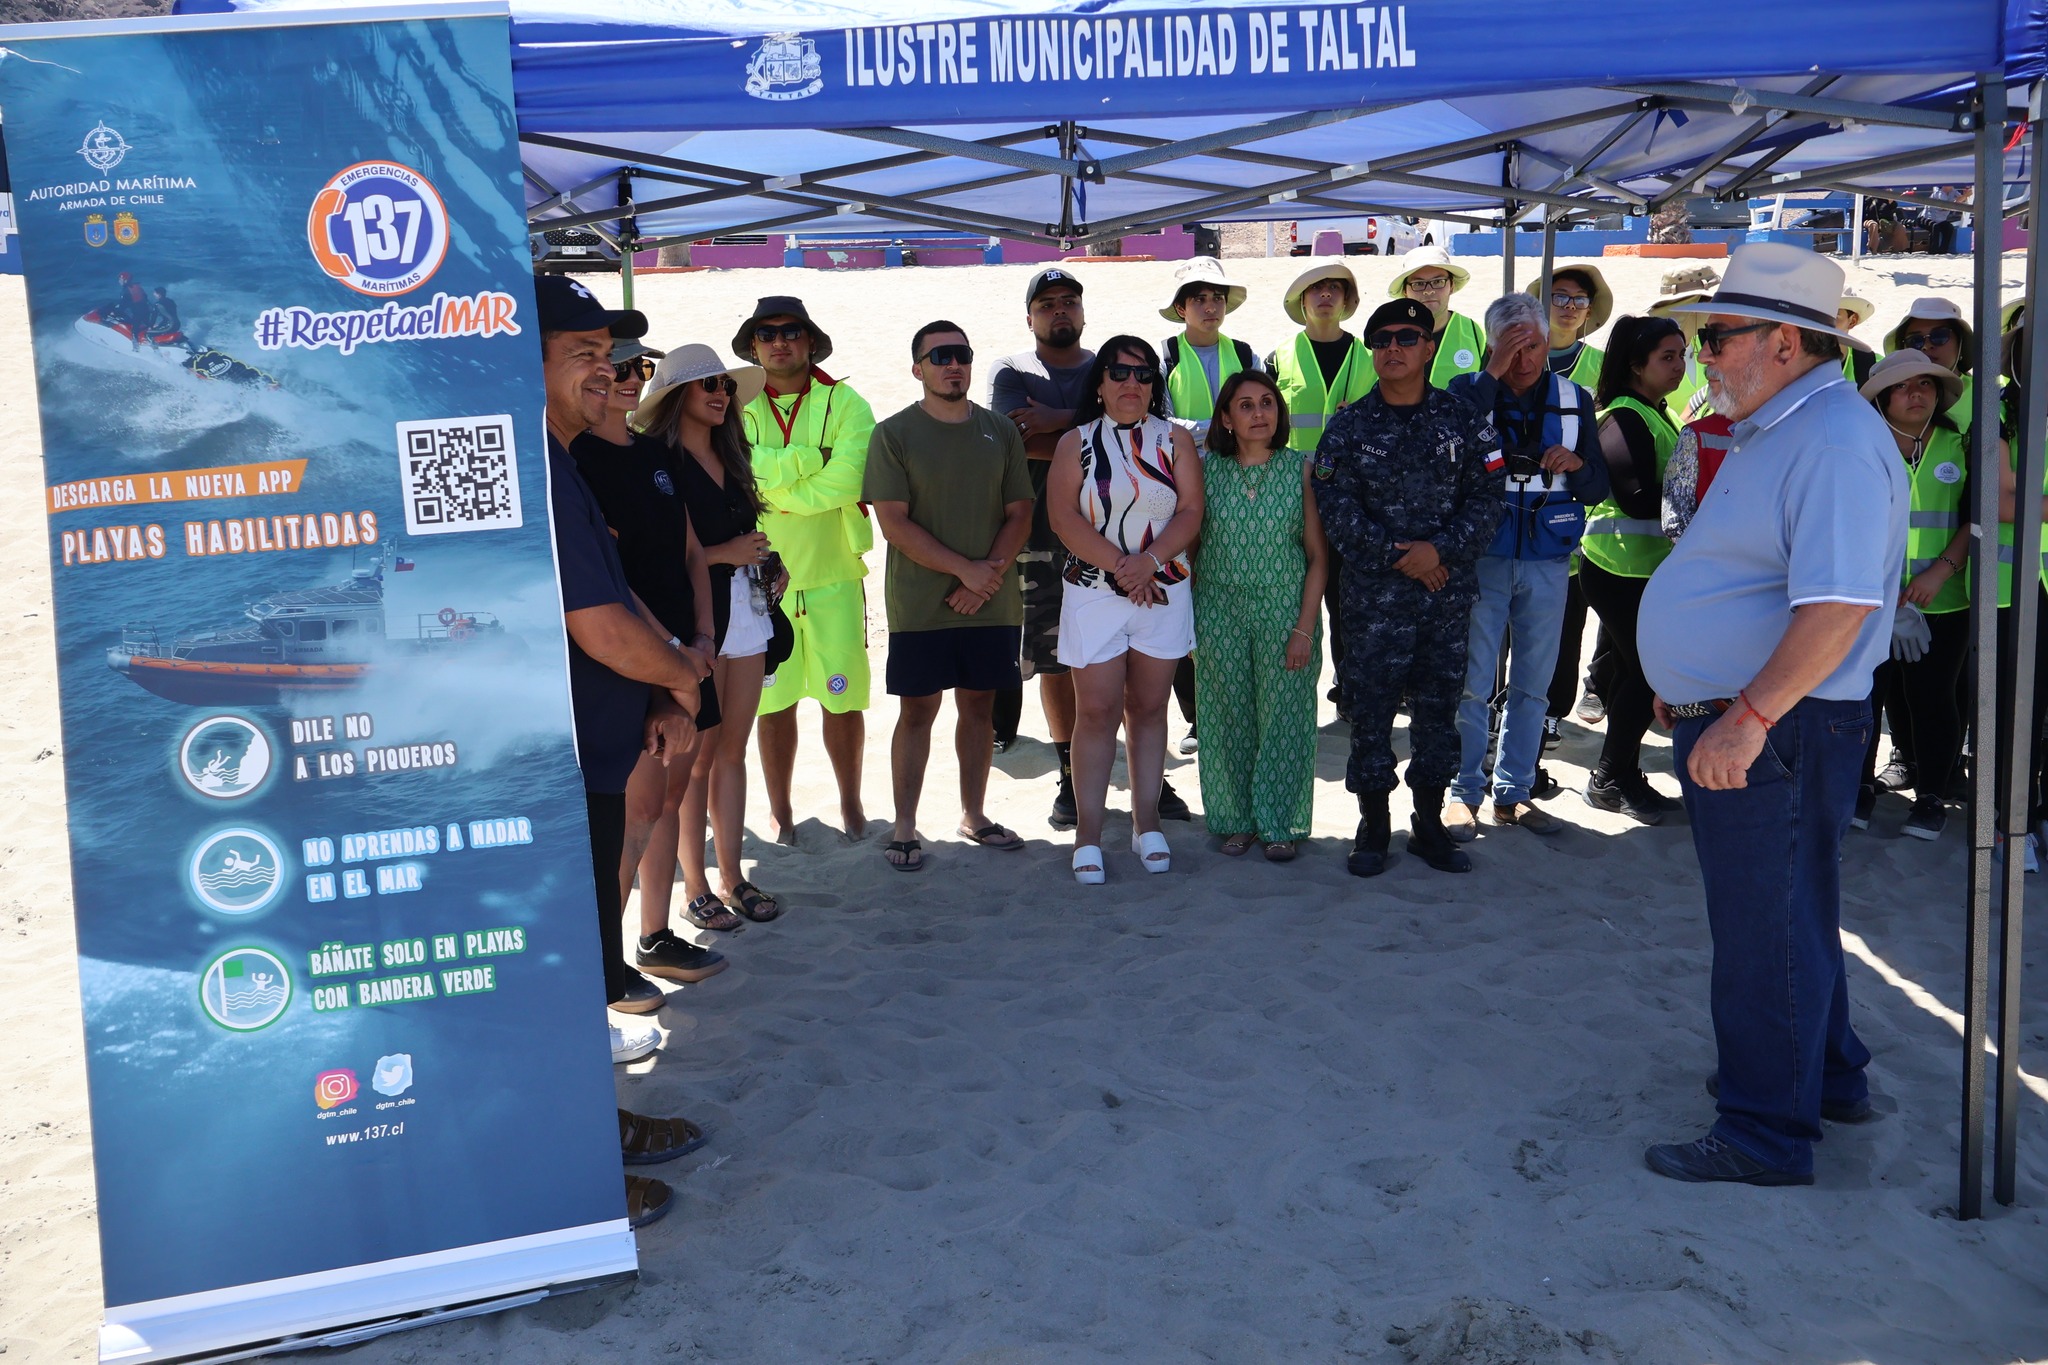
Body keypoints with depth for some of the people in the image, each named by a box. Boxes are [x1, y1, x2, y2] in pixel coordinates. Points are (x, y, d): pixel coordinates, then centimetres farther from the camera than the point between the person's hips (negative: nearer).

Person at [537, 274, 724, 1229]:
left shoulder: (559, 465, 14)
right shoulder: (531, 471, -21)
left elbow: (604, 604, 18)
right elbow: (598, 623, -26)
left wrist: (660, 700, 5)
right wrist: (684, 678, -8)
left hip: (588, 759, 11)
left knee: (586, 959, 22)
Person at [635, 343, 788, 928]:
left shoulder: (730, 458, 15)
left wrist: (768, 567, 7)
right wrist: (722, 555, -17)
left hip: (745, 612, 7)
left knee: (732, 751, 11)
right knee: (698, 757, -1)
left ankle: (731, 877, 19)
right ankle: (696, 888, 9)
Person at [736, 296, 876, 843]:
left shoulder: (845, 404, -1)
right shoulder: (738, 407, 5)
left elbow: (845, 481, -17)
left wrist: (771, 487, -11)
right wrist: (812, 457, -14)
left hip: (833, 577, -1)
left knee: (841, 699, 5)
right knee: (773, 703, 7)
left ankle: (851, 803, 24)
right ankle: (779, 811, 23)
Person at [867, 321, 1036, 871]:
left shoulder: (1000, 432, 9)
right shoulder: (894, 434, -2)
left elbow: (1020, 513, 6)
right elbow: (894, 523, -9)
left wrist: (987, 578, -9)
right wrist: (966, 569, -15)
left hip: (991, 601, 3)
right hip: (919, 604, -3)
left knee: (979, 706, 11)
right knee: (917, 711, 1)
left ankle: (974, 815, 24)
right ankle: (905, 828, 10)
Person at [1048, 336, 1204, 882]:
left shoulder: (1175, 440, 7)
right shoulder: (1077, 443, 3)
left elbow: (1191, 513, -1)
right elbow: (1064, 517, -7)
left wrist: (1149, 561, -16)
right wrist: (1120, 565, -15)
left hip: (1164, 591, 2)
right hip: (1093, 592, -1)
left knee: (1148, 709, 8)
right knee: (1096, 711, -2)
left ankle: (1146, 824, 18)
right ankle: (1087, 835, 4)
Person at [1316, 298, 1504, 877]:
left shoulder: (1463, 420, 5)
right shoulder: (1349, 426, 2)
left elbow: (1487, 498, 0)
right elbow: (1336, 509, -6)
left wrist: (1440, 549, -15)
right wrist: (1397, 554, -14)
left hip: (1449, 592, 2)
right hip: (1373, 594, -1)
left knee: (1439, 708, 9)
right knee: (1371, 710, 2)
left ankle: (1429, 825, 22)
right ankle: (1373, 827, 16)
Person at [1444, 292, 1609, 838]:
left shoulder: (1574, 400, 7)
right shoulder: (1468, 391, -1)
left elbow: (1597, 490, 9)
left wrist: (1575, 465, -13)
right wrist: (1493, 373, -23)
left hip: (1547, 562, 3)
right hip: (1482, 555, -3)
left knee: (1532, 685, 9)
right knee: (1472, 682, 0)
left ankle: (1514, 792, 20)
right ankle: (1464, 792, 11)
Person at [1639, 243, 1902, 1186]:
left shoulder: (1836, 441, -20)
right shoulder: (1773, 433, 14)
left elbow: (1838, 606, -29)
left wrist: (1747, 717, -30)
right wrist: (1692, 685, 22)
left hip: (1774, 733, -11)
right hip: (1733, 722, 11)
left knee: (1767, 933, 0)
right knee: (1788, 917, 22)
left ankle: (1767, 1138, 13)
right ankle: (1826, 1078, 39)